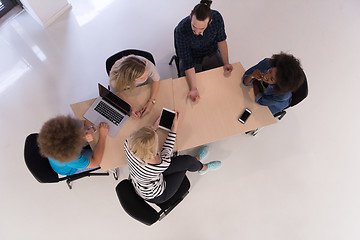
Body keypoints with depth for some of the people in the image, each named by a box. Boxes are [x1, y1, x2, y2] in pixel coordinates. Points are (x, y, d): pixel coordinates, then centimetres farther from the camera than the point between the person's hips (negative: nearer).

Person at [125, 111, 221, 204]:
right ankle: (203, 168, 34)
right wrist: (175, 126, -10)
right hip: (156, 196, -5)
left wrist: (154, 127, -3)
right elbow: (166, 151, -18)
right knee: (188, 161, 0)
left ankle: (196, 159, 41)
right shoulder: (158, 166, -41)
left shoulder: (128, 144, -29)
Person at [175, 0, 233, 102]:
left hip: (211, 54, 3)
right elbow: (187, 63, -31)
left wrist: (226, 63, -16)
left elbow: (221, 40, -6)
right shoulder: (181, 30, -35)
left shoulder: (217, 17, -27)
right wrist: (193, 89, -41)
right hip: (192, 58, -2)